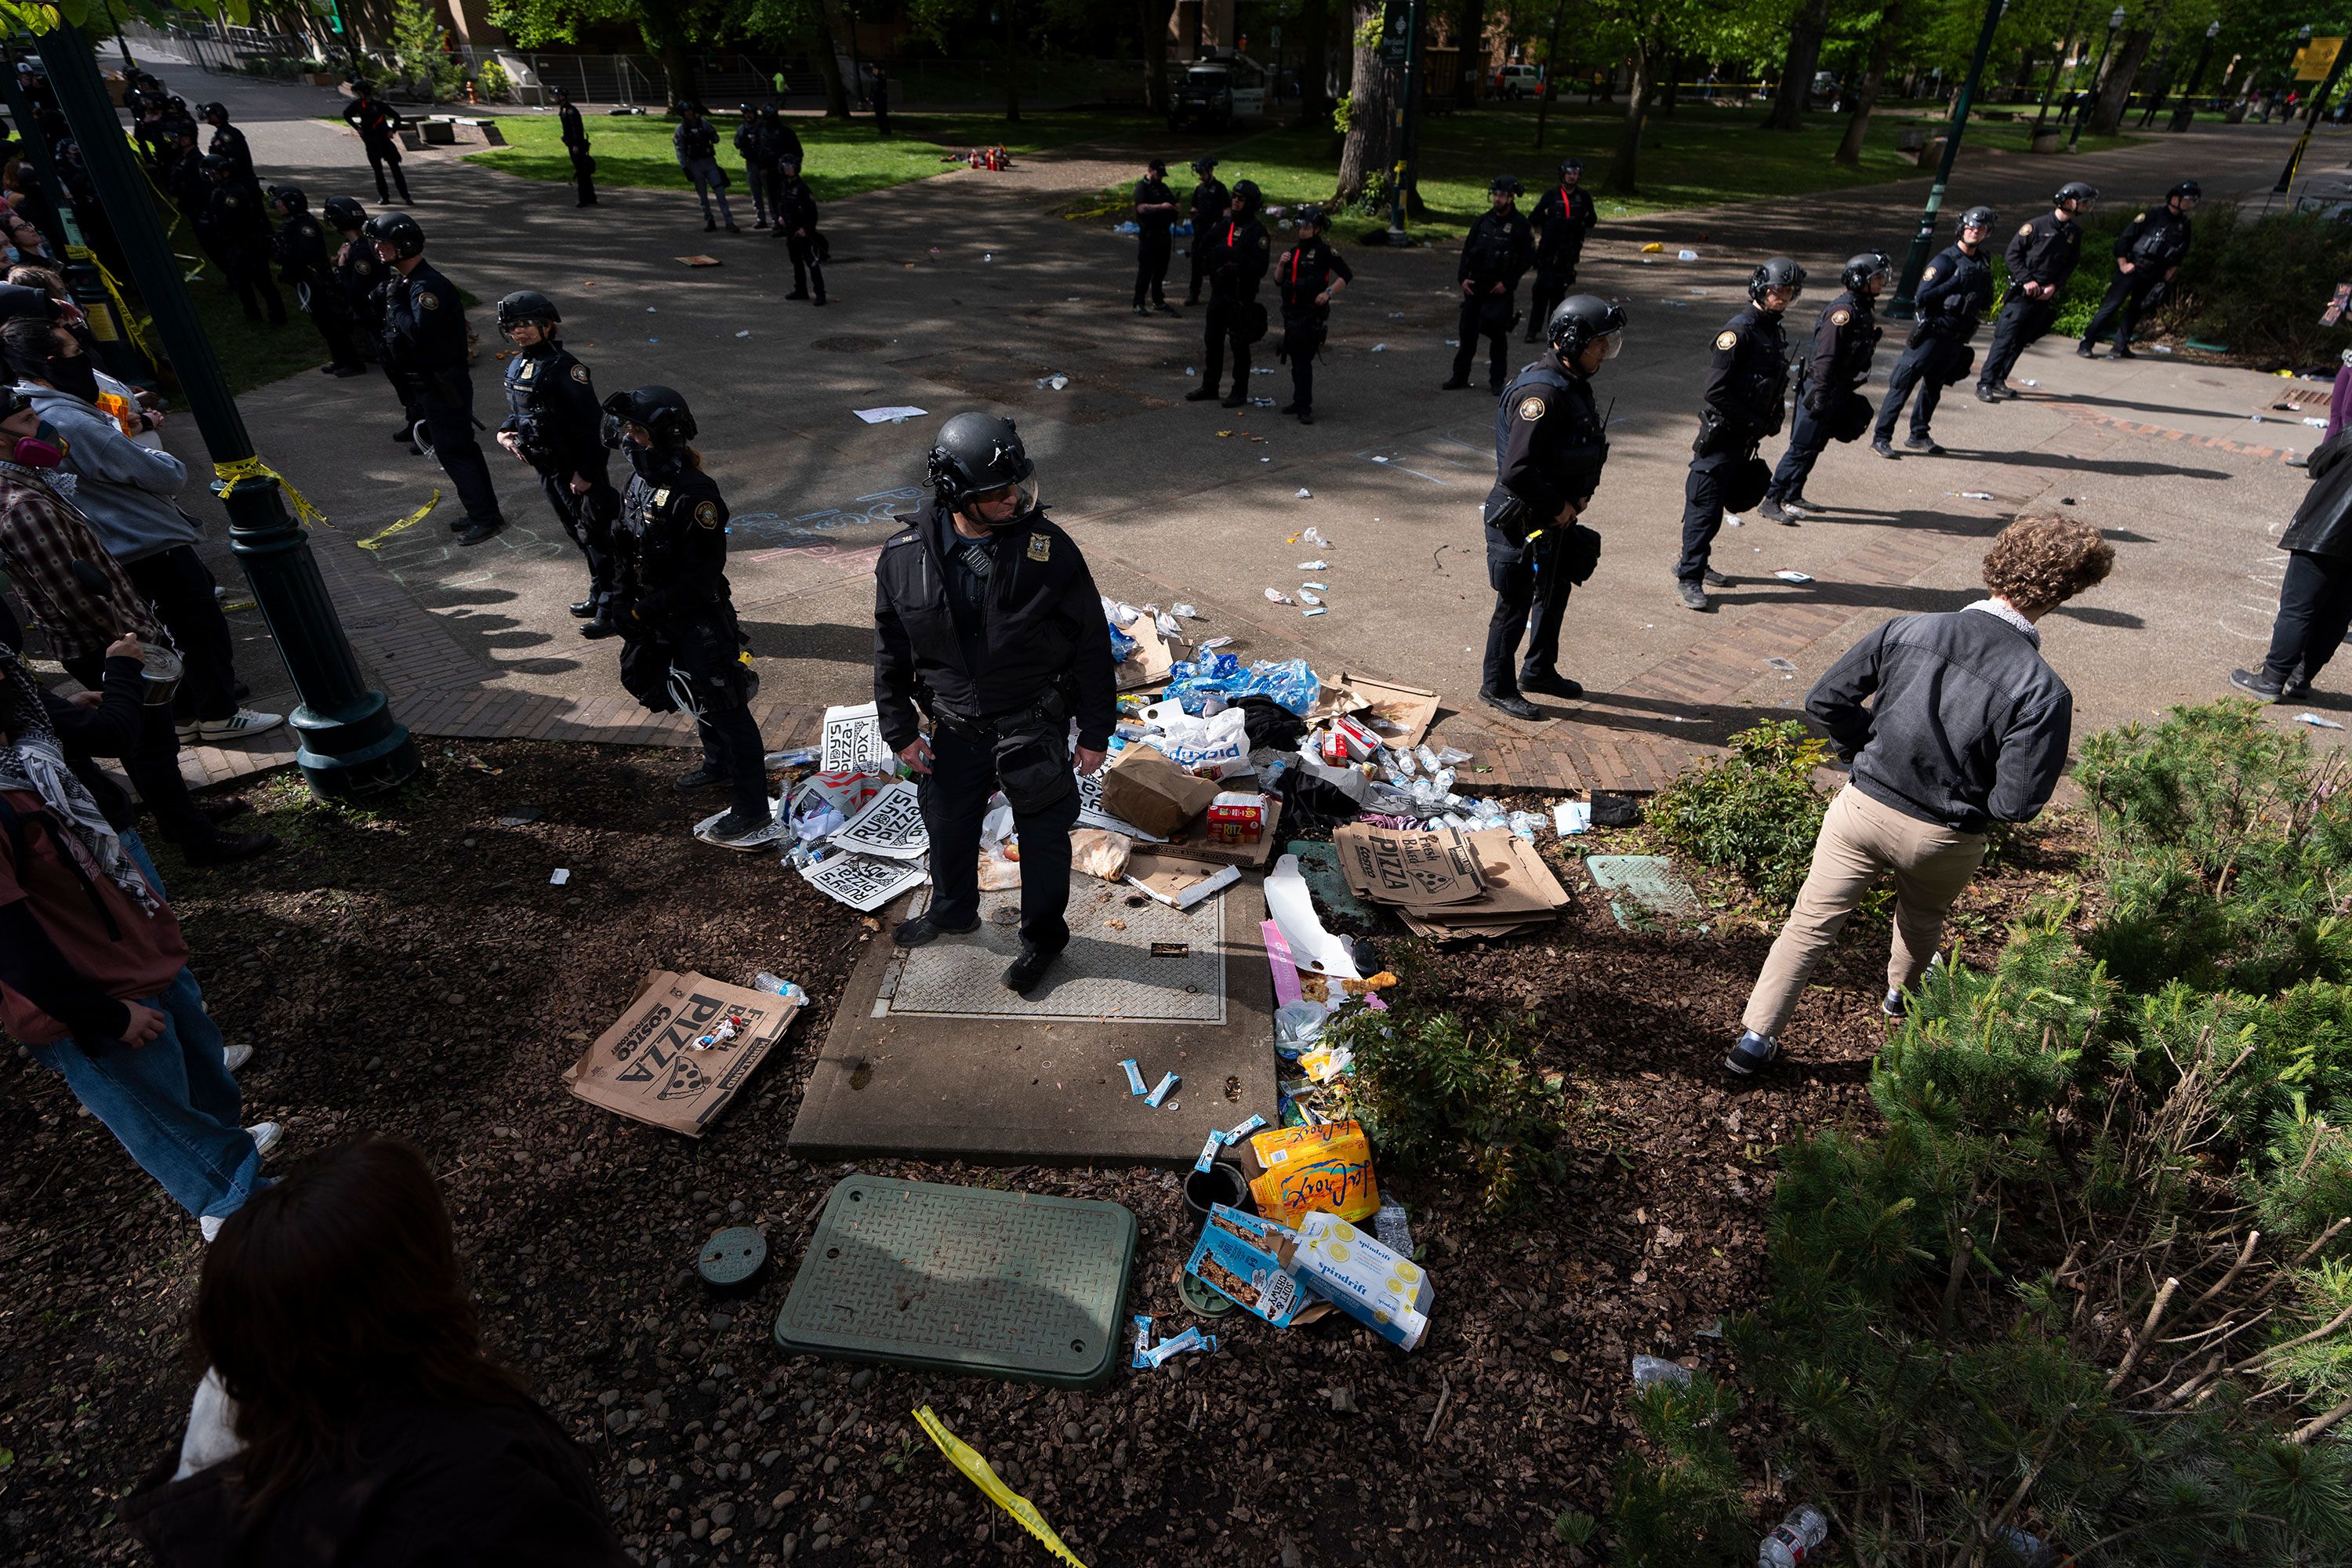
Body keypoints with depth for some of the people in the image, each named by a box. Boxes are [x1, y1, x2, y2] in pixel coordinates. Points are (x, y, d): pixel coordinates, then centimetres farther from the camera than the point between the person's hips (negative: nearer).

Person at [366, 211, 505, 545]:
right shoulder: (401, 280, 11)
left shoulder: (428, 286, -20)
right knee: (459, 447, 14)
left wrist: (394, 301, -21)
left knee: (453, 450, -5)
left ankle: (486, 517, 3)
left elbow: (419, 334, -30)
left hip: (443, 386, -10)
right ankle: (482, 511, 23)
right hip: (424, 385, 10)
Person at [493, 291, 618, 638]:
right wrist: (505, 432, 2)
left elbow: (591, 420, -22)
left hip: (579, 468, -9)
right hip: (548, 467, 9)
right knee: (579, 534, 19)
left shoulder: (562, 366, -19)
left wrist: (586, 472, -23)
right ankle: (599, 595, 33)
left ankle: (611, 611, 4)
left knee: (596, 536, -3)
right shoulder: (516, 368, 9)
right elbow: (517, 411, 24)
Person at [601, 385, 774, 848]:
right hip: (661, 620, 9)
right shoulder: (640, 479, 3)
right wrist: (621, 598, 2)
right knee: (701, 700, 26)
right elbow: (625, 547, 13)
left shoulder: (694, 494, -25)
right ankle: (719, 764, 50)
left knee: (725, 708, -4)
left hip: (701, 622, -9)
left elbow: (702, 575, -25)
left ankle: (754, 817, 2)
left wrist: (646, 610, -21)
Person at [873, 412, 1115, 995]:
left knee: (1043, 835, 11)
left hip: (1034, 727, -3)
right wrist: (900, 728, 4)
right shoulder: (905, 557, -11)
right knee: (947, 822, 22)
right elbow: (891, 651, 2)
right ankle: (952, 911, 51)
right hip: (955, 728, 3)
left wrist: (1095, 732, -9)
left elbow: (1092, 646, -11)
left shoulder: (1050, 550, -19)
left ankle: (1042, 937, 35)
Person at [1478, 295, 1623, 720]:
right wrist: (1558, 506, -19)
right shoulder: (1541, 392, -25)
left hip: (1558, 516, 10)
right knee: (1516, 604, 3)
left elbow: (1586, 452, 19)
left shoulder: (1575, 384, 6)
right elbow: (1516, 471, -32)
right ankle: (1497, 687, 20)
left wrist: (1582, 495, 2)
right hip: (1524, 520, -10)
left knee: (1556, 591, 21)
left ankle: (1539, 670, 40)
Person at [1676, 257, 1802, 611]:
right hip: (1721, 433, -9)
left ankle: (1693, 564, 27)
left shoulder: (1775, 331, 12)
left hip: (1745, 436, 9)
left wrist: (1771, 419, 9)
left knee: (1726, 500, 15)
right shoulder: (1740, 330, -16)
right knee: (1705, 506, -5)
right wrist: (1751, 420, -15)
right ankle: (1688, 579, -1)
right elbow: (1714, 390, -21)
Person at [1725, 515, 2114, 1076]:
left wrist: (1867, 752, 6)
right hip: (1944, 839, 0)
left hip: (1863, 806, 1)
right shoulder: (2044, 692, -21)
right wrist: (1972, 787, 3)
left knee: (1811, 921, 11)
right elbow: (2016, 804, -19)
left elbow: (1825, 700, -9)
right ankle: (1902, 994, 60)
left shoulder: (1906, 631, -14)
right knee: (1922, 923, 31)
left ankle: (1755, 1037, 13)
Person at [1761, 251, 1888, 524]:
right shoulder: (1843, 310, -16)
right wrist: (1820, 394, -25)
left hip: (1838, 392, 9)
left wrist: (1847, 394, 23)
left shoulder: (1864, 310, 14)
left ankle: (1792, 496, 22)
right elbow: (1825, 356, -22)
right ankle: (1770, 501, -8)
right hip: (1820, 388, -9)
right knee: (1802, 447, -9)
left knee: (1815, 447, 14)